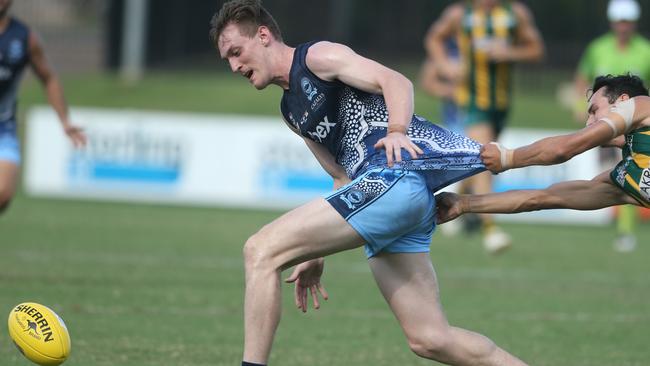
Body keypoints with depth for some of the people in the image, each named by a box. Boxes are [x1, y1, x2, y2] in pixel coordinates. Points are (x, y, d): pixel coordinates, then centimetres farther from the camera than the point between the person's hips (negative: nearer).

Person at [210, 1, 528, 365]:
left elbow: (397, 81, -10)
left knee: (261, 250, -14)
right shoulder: (291, 110, 28)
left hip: (398, 175, -10)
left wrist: (396, 131, -29)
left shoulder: (317, 56, 3)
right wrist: (317, 254, 27)